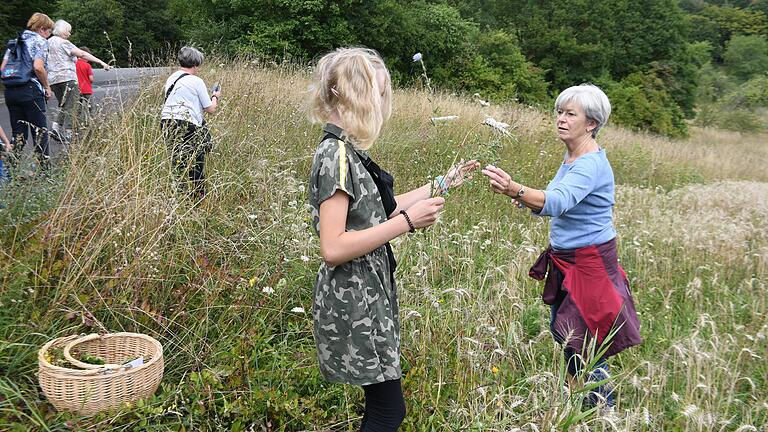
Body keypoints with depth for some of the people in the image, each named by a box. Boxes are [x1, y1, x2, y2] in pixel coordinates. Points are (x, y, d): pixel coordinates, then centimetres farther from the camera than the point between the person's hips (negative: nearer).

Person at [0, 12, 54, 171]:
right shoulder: (40, 41, -1)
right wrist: (47, 86, -5)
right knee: (40, 131, 1)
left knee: (17, 133, 10)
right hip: (31, 91, -6)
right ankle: (44, 168, 3)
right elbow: (38, 67, -17)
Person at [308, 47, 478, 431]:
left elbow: (373, 212, 18)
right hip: (352, 302, -9)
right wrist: (407, 221, -23)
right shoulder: (336, 154, -21)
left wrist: (442, 184, 21)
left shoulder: (346, 150, 9)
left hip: (367, 296, 9)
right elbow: (333, 248, -27)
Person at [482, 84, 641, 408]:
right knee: (561, 331, 20)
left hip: (589, 262, -10)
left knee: (585, 345, 1)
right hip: (565, 258, 10)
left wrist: (515, 189, -56)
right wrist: (527, 200, -9)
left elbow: (558, 201, -40)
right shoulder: (571, 156, 7)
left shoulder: (591, 164, -23)